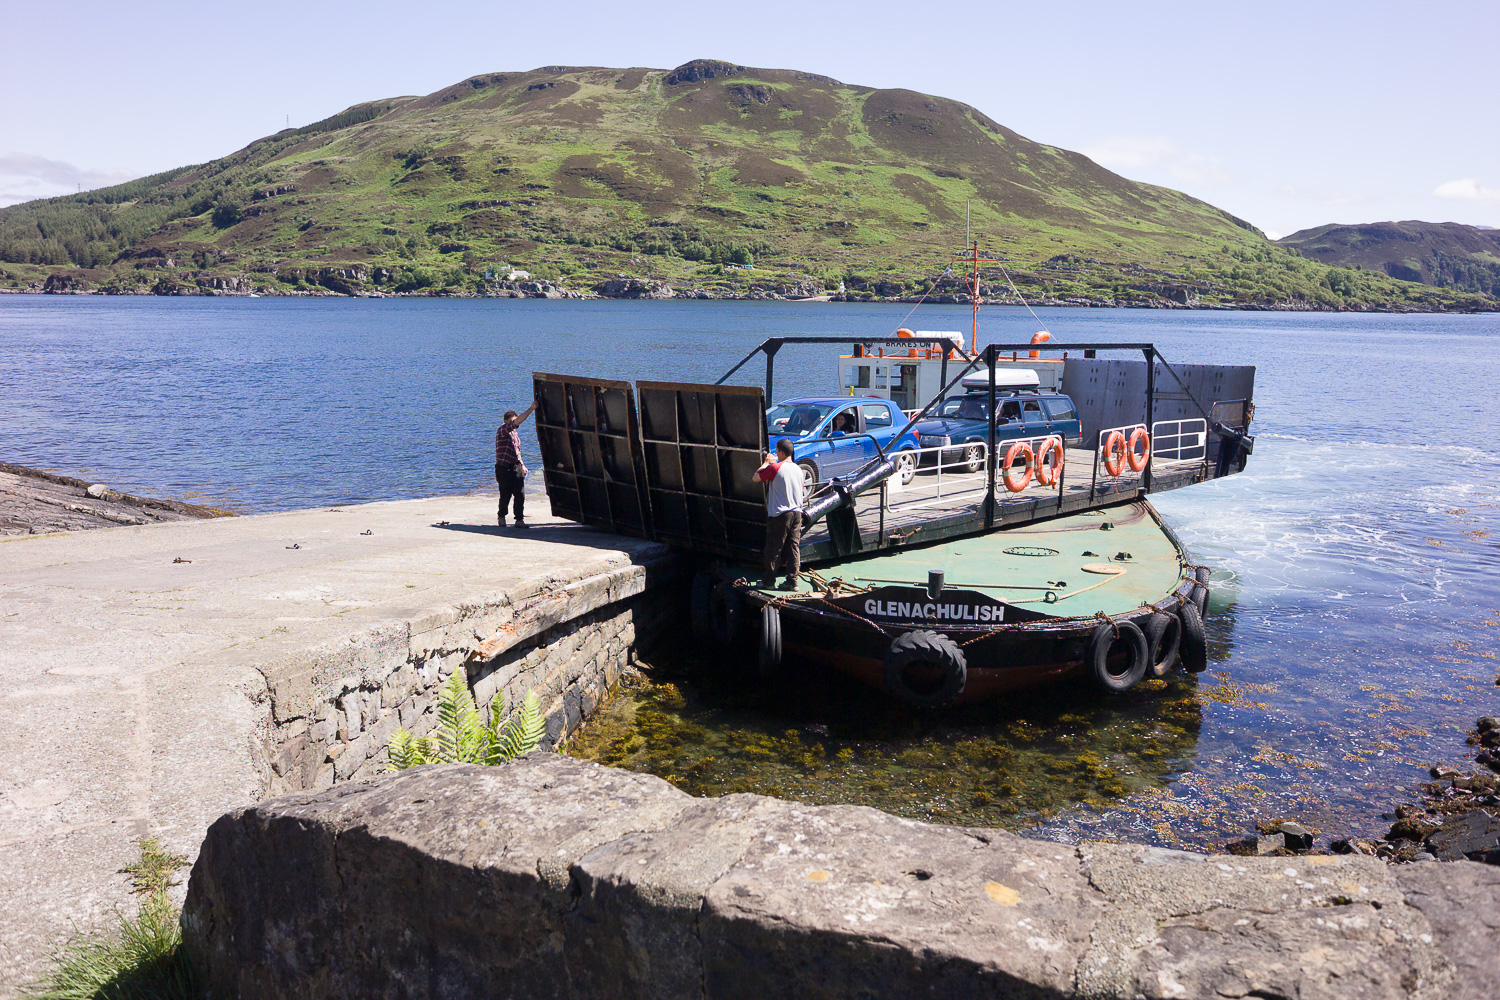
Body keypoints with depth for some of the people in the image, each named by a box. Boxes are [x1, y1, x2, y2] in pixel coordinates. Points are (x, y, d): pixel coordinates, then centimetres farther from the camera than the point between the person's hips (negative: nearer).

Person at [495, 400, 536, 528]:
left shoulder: (515, 433, 20)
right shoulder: (503, 430, -7)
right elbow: (518, 421, -21)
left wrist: (522, 465, 19)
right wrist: (531, 408, -20)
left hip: (516, 469, 7)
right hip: (504, 469, -7)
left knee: (520, 496, -1)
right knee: (505, 496, -1)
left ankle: (519, 520, 2)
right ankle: (501, 517, 20)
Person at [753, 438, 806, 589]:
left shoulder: (775, 467, -13)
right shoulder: (798, 469, 7)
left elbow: (756, 478, -1)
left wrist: (766, 463, 10)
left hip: (779, 514, -5)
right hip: (797, 513, 5)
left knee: (773, 549, 5)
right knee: (794, 548, 6)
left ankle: (769, 581, 13)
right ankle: (792, 581, 6)